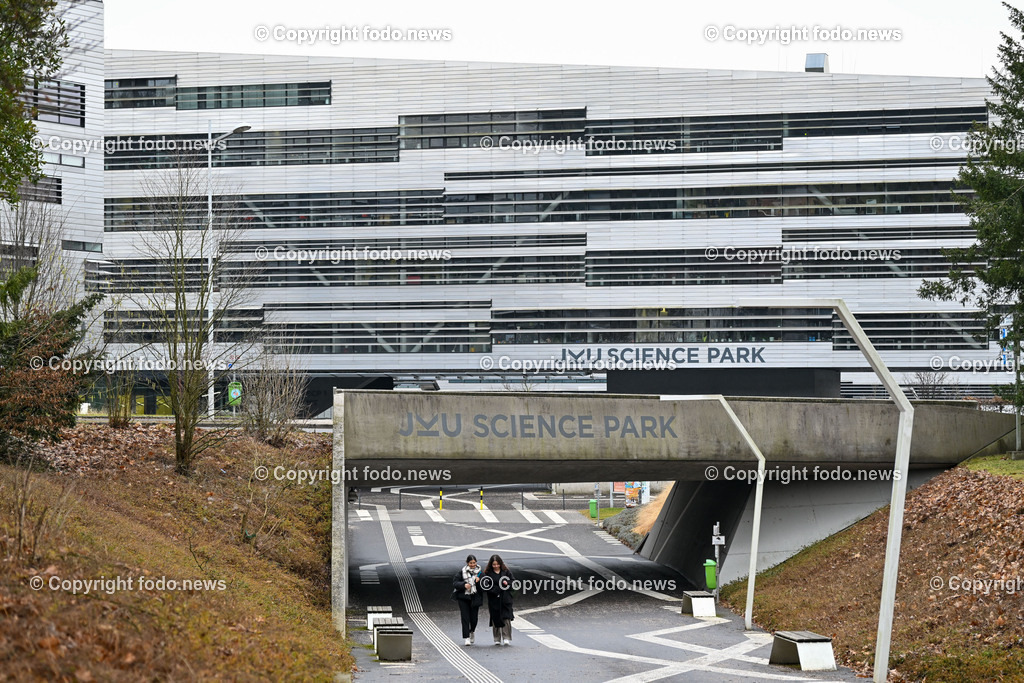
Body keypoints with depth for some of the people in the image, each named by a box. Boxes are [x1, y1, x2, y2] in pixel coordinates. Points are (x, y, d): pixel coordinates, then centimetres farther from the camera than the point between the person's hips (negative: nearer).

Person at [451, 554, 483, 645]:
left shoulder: (480, 571, 3)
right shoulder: (461, 572, 0)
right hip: (463, 597, -1)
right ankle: (467, 637, -1)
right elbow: (454, 582, -4)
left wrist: (479, 581, -17)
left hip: (475, 597, 1)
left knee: (474, 617, 3)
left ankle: (472, 631, 36)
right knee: (465, 617, -5)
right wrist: (464, 585, -20)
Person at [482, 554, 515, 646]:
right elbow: (485, 586, -7)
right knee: (495, 620, 3)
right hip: (494, 600, 0)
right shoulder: (487, 573, 2)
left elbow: (514, 581, 11)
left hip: (505, 599, 1)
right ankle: (497, 639, 13)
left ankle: (507, 638, -7)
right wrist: (497, 590, -16)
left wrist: (507, 583, -10)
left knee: (506, 618, -9)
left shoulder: (506, 572, 8)